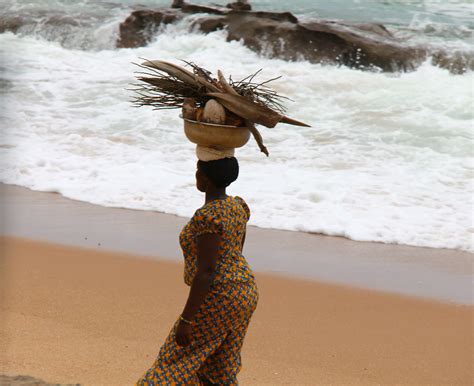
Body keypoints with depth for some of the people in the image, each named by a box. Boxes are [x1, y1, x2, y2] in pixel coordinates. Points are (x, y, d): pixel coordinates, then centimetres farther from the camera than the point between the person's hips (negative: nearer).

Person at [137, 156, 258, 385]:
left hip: (217, 300, -9)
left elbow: (206, 271, -23)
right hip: (241, 293, 9)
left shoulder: (207, 216, -21)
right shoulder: (237, 206, 7)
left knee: (180, 362, 3)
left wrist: (186, 320, -20)